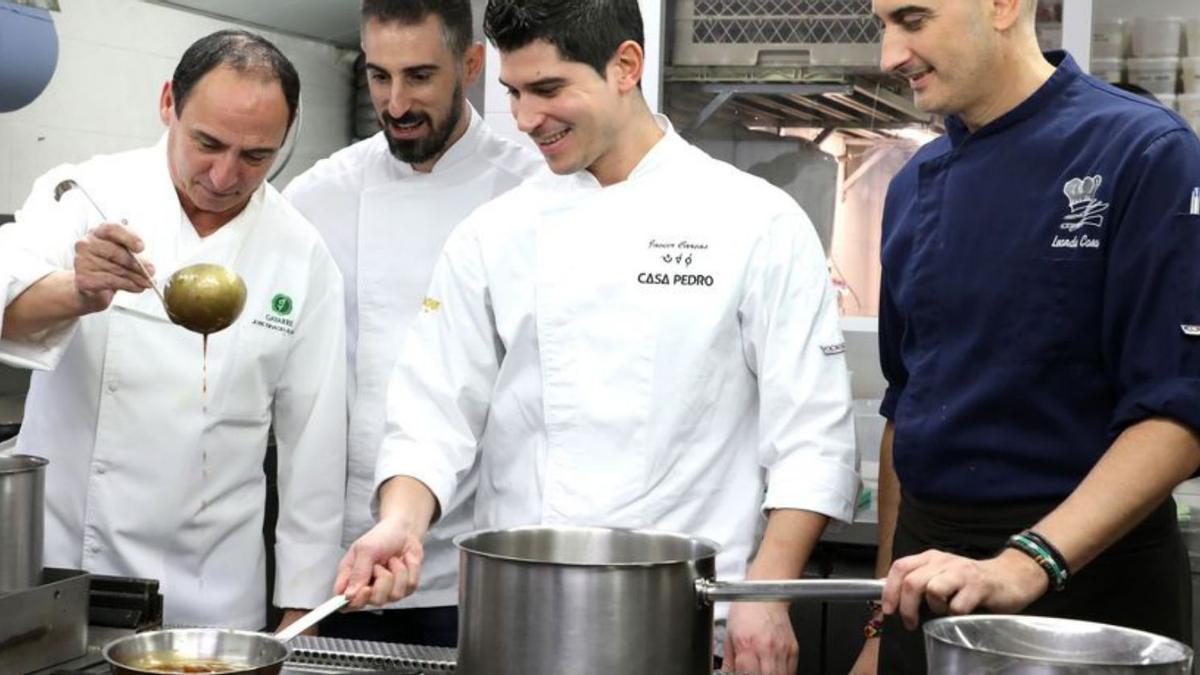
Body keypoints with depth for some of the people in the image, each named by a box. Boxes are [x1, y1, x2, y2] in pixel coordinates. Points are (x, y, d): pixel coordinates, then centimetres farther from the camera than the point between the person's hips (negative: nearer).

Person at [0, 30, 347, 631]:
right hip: (56, 557, 0)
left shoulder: (302, 257, -3)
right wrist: (78, 295, -43)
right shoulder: (88, 195, -5)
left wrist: (300, 608, 1)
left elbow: (313, 439, 0)